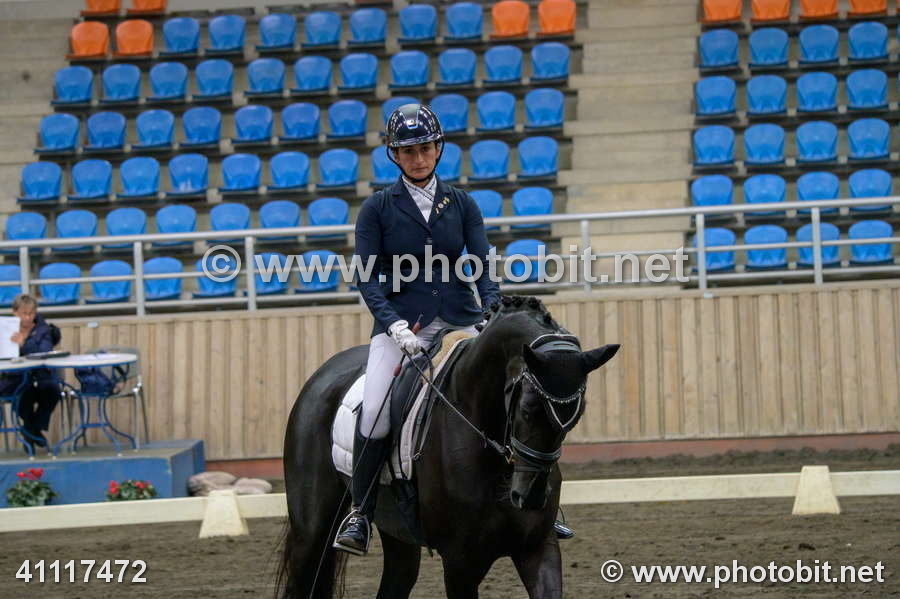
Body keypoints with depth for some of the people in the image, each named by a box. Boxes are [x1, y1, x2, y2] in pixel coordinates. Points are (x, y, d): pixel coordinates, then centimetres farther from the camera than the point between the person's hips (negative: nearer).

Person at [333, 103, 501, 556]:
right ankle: (361, 511, -6)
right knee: (374, 413, -25)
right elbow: (368, 279, -2)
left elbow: (483, 268, 5)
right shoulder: (378, 208, 4)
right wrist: (395, 324, -17)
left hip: (458, 319, 2)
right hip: (401, 322, -2)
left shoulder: (462, 205, 10)